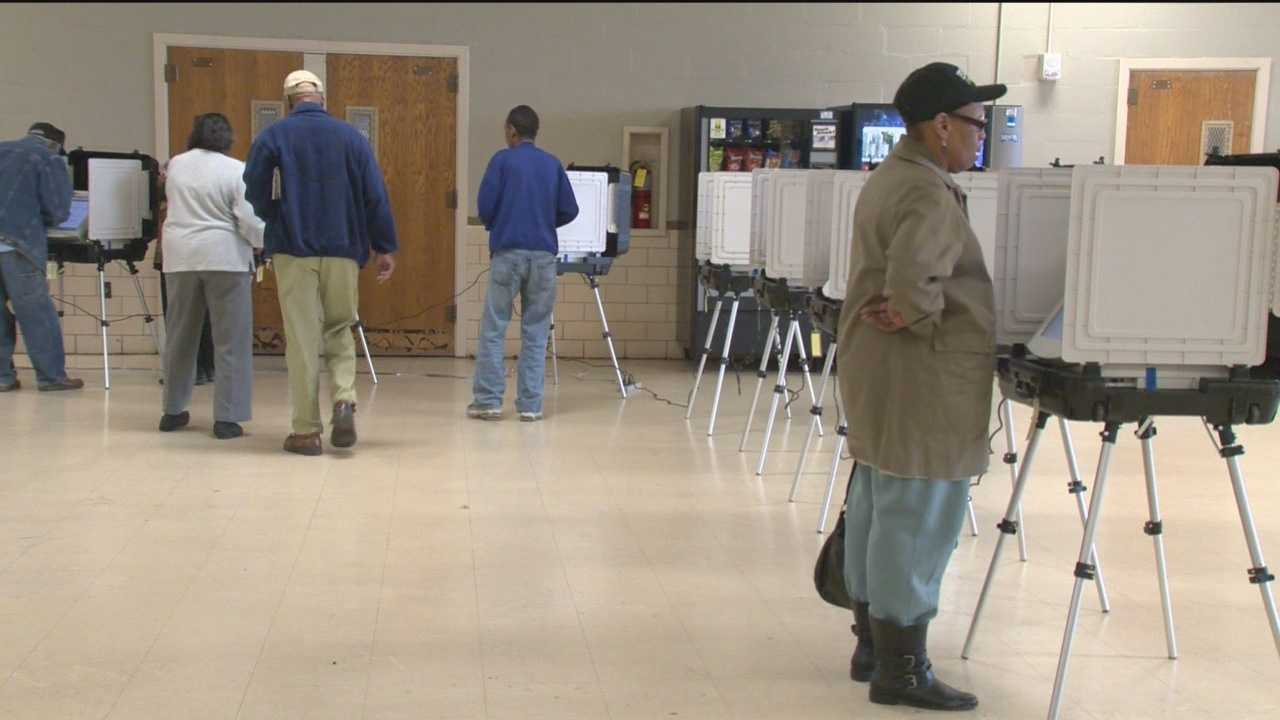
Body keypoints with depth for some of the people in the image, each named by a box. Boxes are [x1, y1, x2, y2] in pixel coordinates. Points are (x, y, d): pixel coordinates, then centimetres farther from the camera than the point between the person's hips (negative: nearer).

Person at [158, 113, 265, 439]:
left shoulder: (175, 165, 10)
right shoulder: (237, 170, -6)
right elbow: (250, 221, -10)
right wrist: (267, 242, 7)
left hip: (180, 256, 5)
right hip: (224, 257, -5)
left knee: (180, 337, 14)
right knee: (231, 341, 0)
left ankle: (172, 411, 22)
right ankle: (227, 418, -2)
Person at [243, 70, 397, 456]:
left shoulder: (272, 137, -1)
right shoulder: (351, 137, 4)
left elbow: (255, 197, -3)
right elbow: (376, 197, 0)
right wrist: (384, 248, 5)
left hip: (293, 250, -1)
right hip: (343, 251, 2)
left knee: (302, 340, 3)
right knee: (339, 331, 16)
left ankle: (306, 431, 6)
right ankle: (344, 399, -7)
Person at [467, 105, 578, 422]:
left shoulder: (503, 160, 1)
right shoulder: (552, 164, 10)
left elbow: (485, 205, -4)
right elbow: (569, 211, 9)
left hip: (508, 252, -3)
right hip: (543, 254, 3)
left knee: (493, 329, 3)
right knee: (535, 332, 7)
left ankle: (488, 401, 2)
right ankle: (530, 405, 6)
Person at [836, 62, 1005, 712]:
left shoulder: (888, 177, 15)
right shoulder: (929, 192, -19)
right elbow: (912, 277, -34)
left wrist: (909, 310, 10)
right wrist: (925, 316, -16)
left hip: (878, 373, 11)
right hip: (922, 377, -11)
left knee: (876, 507, 15)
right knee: (917, 519, -4)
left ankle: (871, 645, 25)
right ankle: (902, 669, 3)